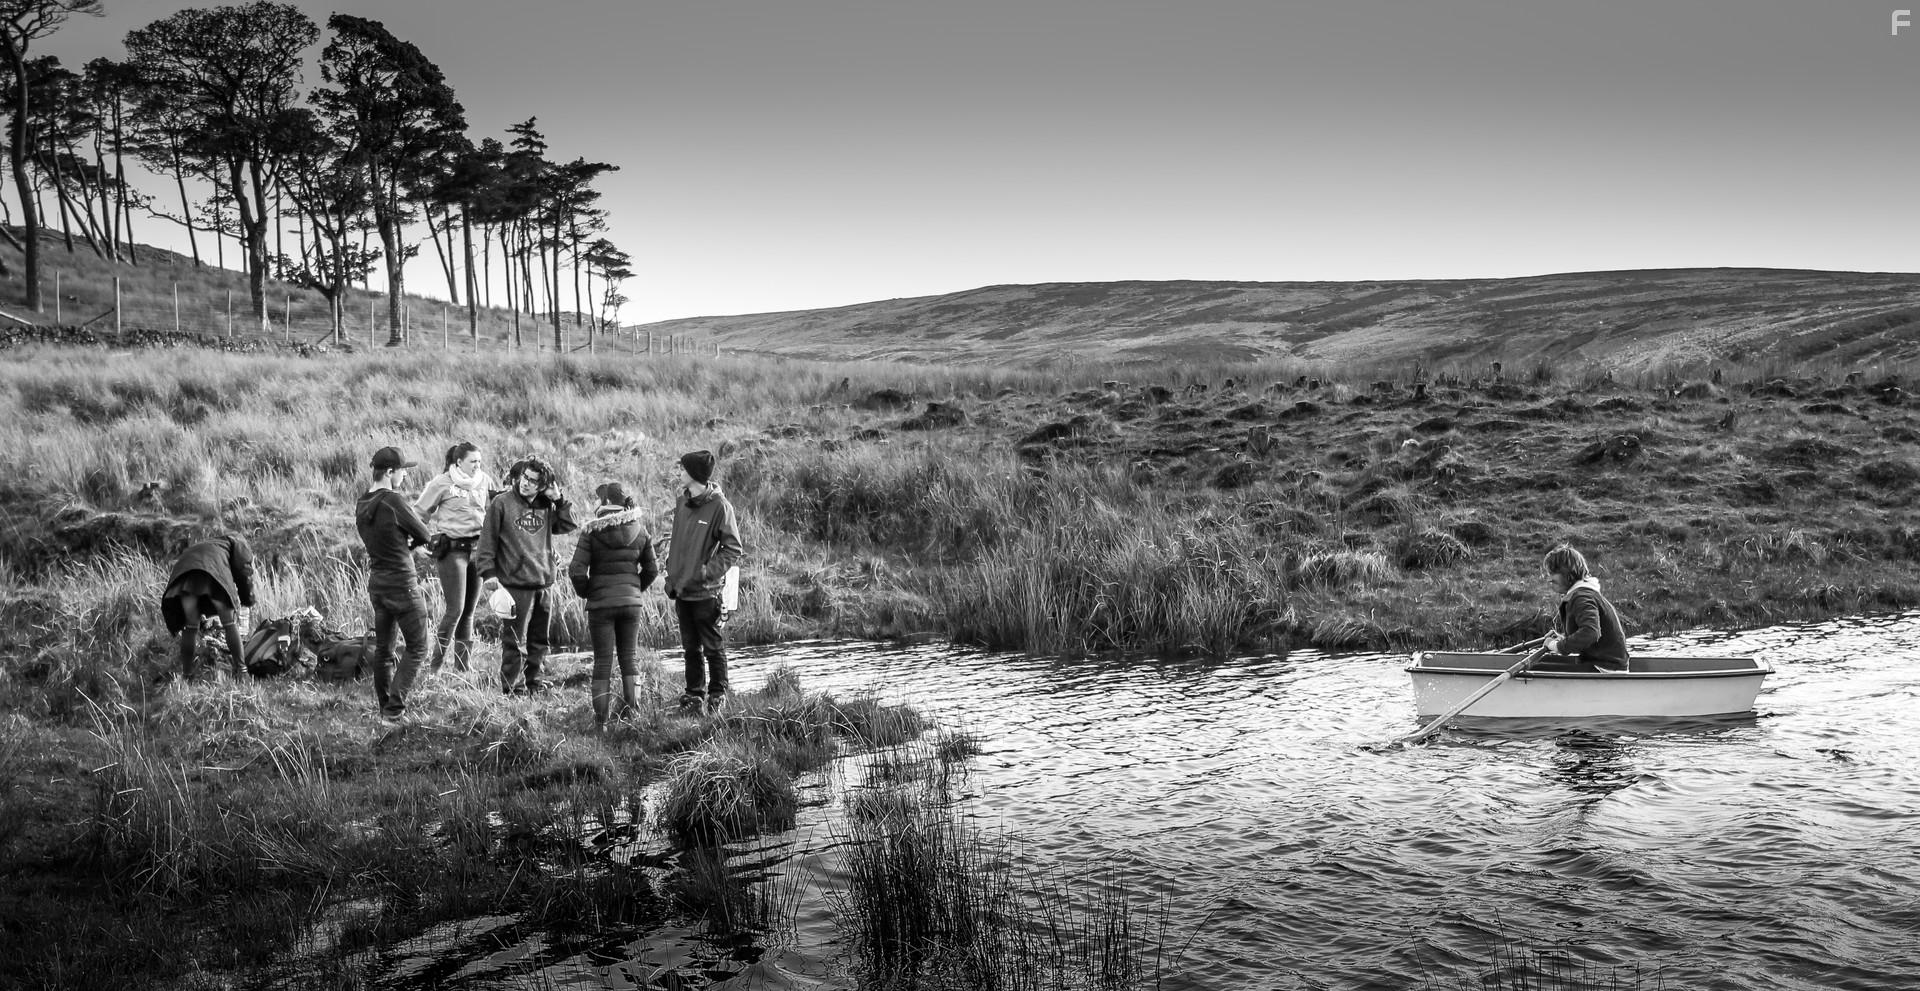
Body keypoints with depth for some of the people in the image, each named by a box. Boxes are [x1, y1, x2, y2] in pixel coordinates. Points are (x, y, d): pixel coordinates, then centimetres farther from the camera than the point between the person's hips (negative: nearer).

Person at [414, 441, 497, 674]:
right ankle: (435, 666, 2)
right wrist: (427, 538, -4)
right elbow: (419, 512, 2)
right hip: (452, 549, -5)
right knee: (455, 610, -9)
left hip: (478, 548, 5)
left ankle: (463, 667, 16)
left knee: (469, 611, 8)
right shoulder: (441, 483, -5)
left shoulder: (485, 481, 7)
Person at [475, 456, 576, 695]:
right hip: (515, 584, -5)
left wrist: (559, 499, -2)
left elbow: (568, 526, 8)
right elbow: (488, 539, -4)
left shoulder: (546, 506, 9)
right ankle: (510, 687, 4)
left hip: (543, 584, 5)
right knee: (515, 641, -3)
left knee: (539, 640, 14)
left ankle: (534, 680, 27)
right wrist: (488, 572, -9)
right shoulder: (502, 503, -5)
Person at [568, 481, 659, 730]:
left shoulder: (591, 531, -9)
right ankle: (631, 708, 12)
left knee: (603, 661, 4)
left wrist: (585, 593, 3)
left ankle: (601, 719, 6)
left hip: (601, 602, -2)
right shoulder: (640, 530, 1)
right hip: (631, 602, 3)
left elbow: (577, 570, -13)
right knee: (629, 657, 15)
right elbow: (651, 569, 6)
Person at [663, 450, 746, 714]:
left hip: (707, 592, -6)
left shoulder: (720, 506, -12)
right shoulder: (682, 501, 8)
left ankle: (717, 694, 19)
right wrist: (672, 576, 9)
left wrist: (706, 572, -19)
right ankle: (694, 694, 24)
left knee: (713, 647, 5)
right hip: (682, 590, 6)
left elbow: (734, 550, -12)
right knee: (691, 647, 13)